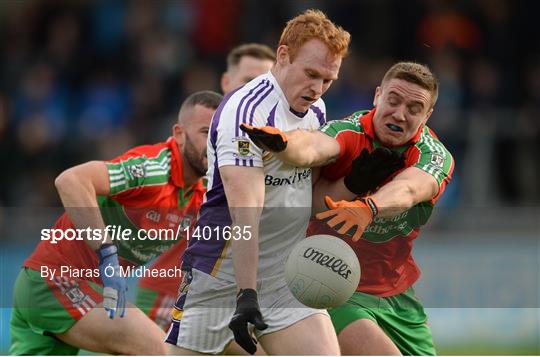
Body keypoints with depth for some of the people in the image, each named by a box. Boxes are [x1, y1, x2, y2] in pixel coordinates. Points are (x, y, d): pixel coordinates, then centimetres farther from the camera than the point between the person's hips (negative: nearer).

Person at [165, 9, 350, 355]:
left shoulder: (317, 110, 7)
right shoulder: (245, 110, -19)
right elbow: (245, 212, -27)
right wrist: (246, 294, -33)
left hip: (288, 279, 7)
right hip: (222, 277, -7)